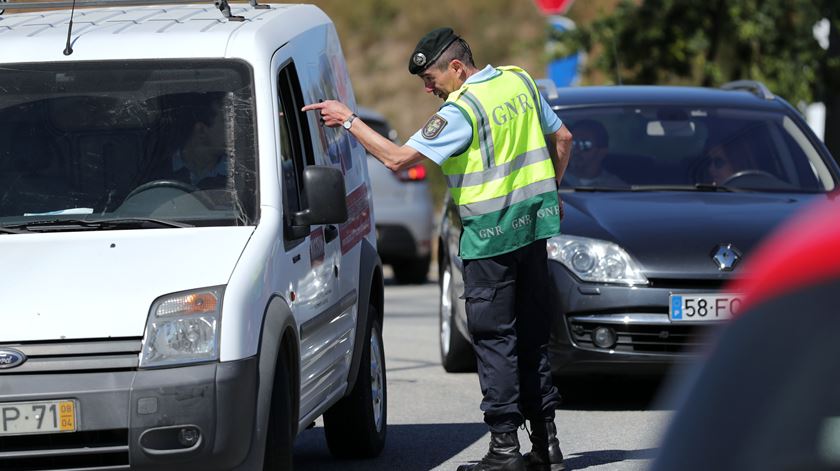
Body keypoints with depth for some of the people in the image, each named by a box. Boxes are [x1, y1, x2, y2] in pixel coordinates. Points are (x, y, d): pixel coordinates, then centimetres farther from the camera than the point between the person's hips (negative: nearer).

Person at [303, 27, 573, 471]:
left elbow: (398, 157, -20)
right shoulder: (520, 82, 7)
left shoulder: (461, 111, -17)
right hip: (533, 224, 8)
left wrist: (349, 120, -13)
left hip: (490, 235, -8)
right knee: (532, 335, 12)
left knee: (494, 338, -2)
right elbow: (562, 138, 16)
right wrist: (550, 190, 26)